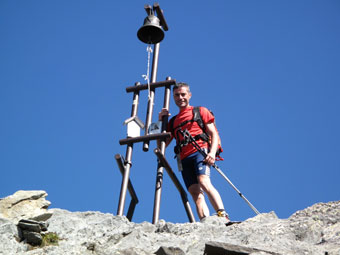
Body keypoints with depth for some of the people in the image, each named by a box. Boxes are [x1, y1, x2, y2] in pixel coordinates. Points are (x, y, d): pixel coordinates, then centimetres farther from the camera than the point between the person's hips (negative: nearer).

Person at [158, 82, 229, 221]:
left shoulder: (200, 111, 18)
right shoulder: (173, 121, 28)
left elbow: (214, 134, 8)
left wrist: (212, 153, -11)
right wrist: (160, 121, 14)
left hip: (200, 151, -4)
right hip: (185, 158, 4)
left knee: (203, 181, -30)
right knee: (195, 192, -15)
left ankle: (223, 215, -40)